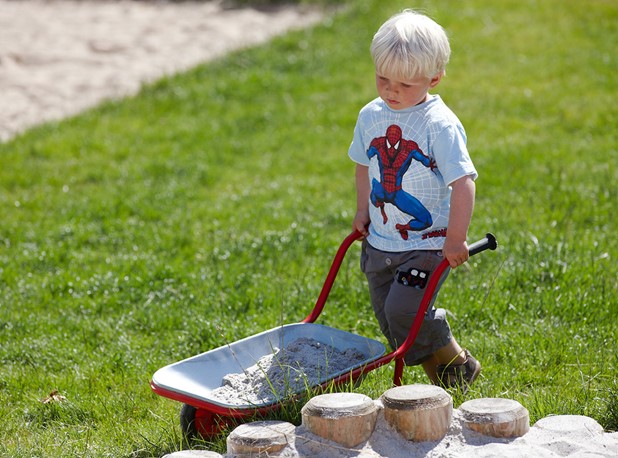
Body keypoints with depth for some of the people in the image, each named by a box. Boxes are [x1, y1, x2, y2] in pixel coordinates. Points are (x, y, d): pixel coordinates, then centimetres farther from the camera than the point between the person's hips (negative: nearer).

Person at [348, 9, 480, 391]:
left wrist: (455, 238, -21)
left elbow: (463, 181, -20)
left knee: (403, 311, -17)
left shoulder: (440, 125, -17)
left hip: (427, 244, -6)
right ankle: (436, 372, 25)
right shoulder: (371, 116, 2)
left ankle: (457, 366, 7)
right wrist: (363, 209, 13)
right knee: (388, 318, 8)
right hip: (380, 242, 7)